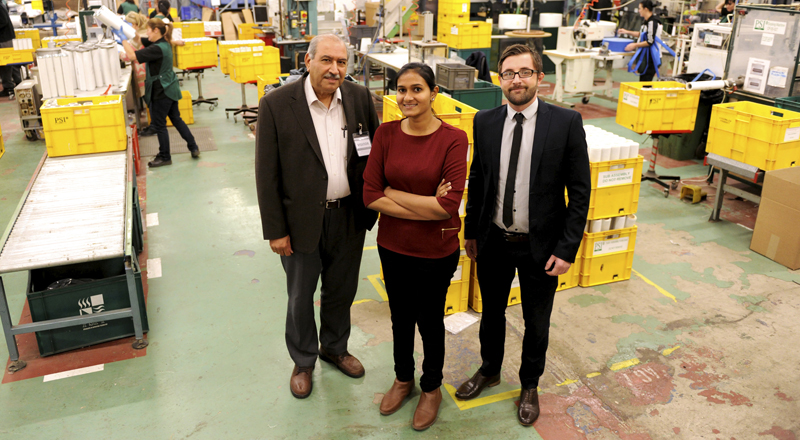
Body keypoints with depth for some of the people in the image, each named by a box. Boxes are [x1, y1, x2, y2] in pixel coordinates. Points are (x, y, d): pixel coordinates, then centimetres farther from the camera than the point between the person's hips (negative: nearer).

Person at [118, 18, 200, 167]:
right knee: (176, 119, 18)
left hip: (161, 92, -9)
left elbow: (132, 55, -25)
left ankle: (164, 157, 13)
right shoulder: (164, 44, 8)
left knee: (159, 125, 3)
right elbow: (140, 42, 21)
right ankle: (193, 148, 20)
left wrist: (122, 37, -15)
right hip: (170, 89, 9)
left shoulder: (157, 49, -22)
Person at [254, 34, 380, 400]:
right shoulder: (276, 105, -14)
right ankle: (303, 361, 39)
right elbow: (267, 174, -11)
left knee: (342, 290, 21)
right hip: (302, 219, -3)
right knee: (301, 296, 15)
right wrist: (275, 230, -11)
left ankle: (334, 348, 47)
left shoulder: (360, 98, -3)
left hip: (349, 217, 3)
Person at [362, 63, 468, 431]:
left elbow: (448, 205, -23)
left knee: (429, 321, 16)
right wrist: (425, 206, -18)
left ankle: (431, 387, 42)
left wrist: (393, 193, -18)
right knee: (400, 317, 21)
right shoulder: (386, 134, -6)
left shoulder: (453, 139, -16)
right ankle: (403, 378, 47)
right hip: (392, 246, 3)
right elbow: (370, 196, -11)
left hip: (436, 252, -3)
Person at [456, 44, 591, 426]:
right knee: (491, 313, 22)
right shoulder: (485, 122, -3)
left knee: (536, 323, 16)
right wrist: (471, 231, 9)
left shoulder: (566, 123, -13)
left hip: (541, 247, -2)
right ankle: (489, 370, 48)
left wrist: (567, 249, -14)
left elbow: (580, 191, -11)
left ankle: (529, 385, 41)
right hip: (493, 241, 3)